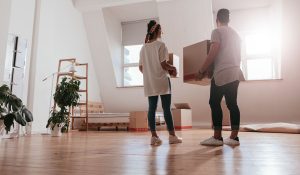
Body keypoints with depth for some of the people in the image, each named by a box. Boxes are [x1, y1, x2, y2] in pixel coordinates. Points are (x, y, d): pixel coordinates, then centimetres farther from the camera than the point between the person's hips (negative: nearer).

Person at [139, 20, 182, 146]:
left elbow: (141, 68, 10)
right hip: (162, 81, -5)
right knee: (166, 108, 0)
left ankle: (154, 136, 7)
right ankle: (172, 136, 7)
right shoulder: (160, 45, -7)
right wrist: (173, 68, 6)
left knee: (152, 108, 5)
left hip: (149, 83, 5)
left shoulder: (143, 48, 10)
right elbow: (164, 65, -12)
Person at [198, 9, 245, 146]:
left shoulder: (217, 32, -3)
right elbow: (238, 55, 22)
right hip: (235, 73, 8)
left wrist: (202, 70, -7)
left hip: (221, 74, -8)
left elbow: (213, 53, -12)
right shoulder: (235, 34, 20)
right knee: (232, 104, 6)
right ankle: (233, 137, 7)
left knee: (215, 103, -4)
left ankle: (217, 137, -4)